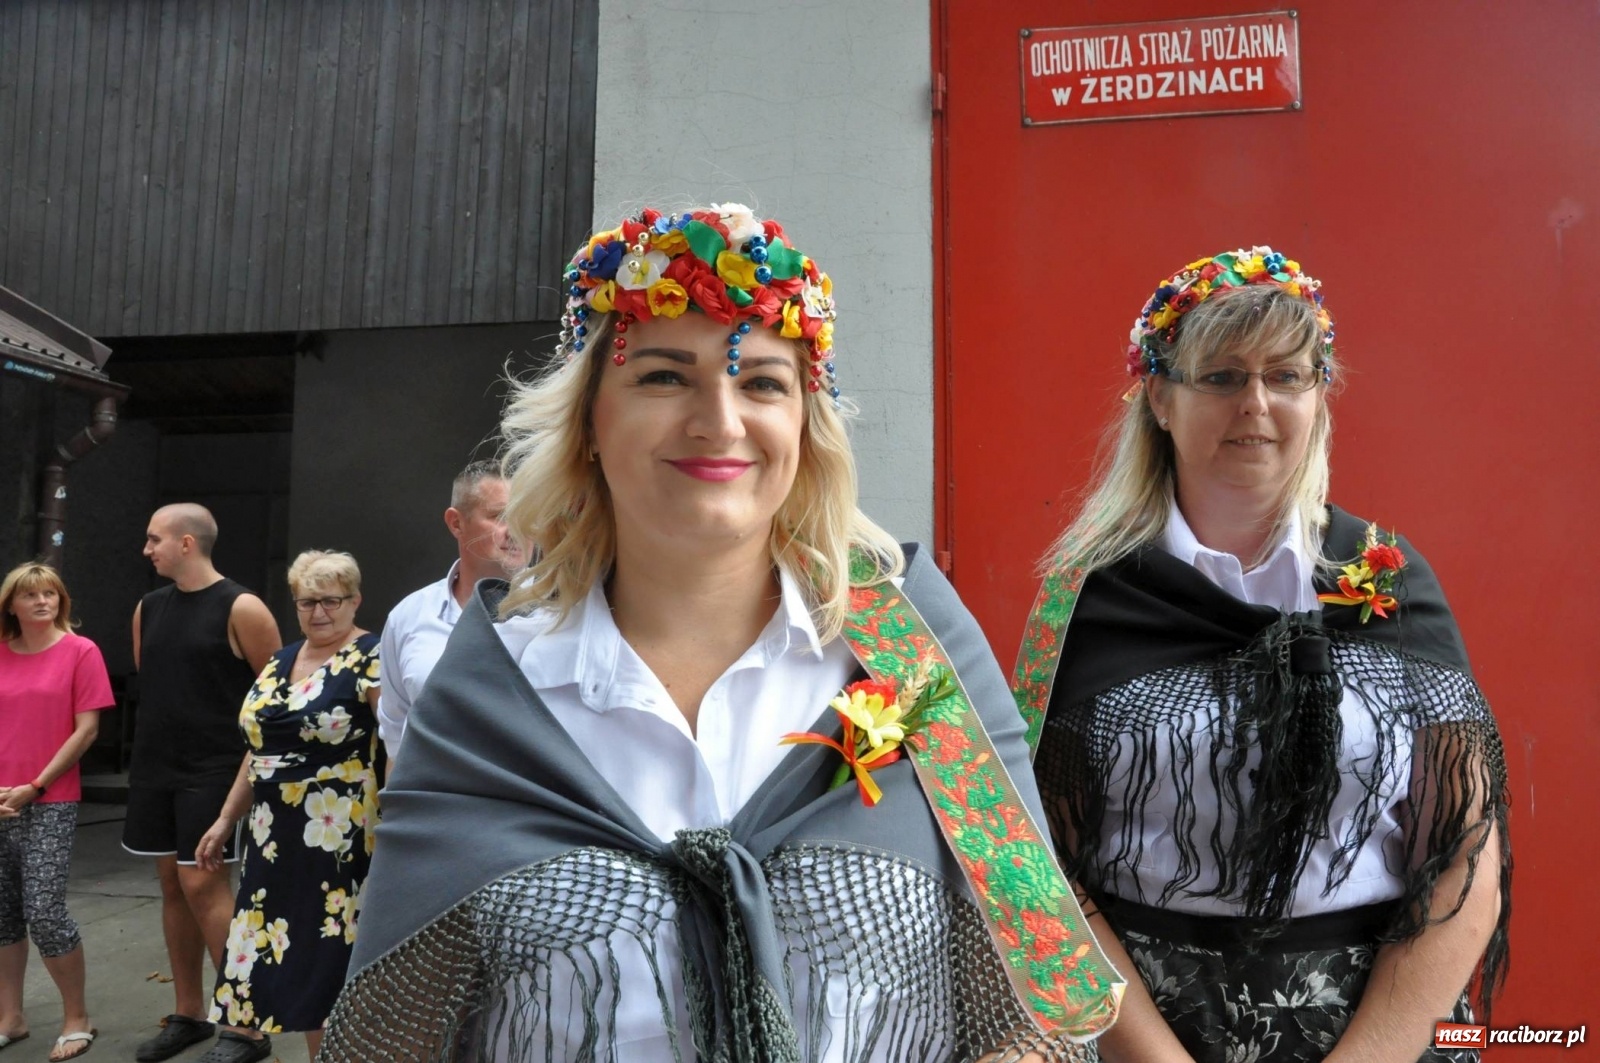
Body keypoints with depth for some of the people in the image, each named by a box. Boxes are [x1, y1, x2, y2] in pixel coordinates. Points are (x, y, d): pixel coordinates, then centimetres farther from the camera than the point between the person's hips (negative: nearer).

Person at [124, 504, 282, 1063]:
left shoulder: (241, 608, -11)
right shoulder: (148, 608, 9)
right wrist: (161, 738, 15)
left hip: (214, 770, -7)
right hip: (154, 767, 7)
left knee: (202, 883, -9)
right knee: (172, 883, 11)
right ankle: (189, 1014, 24)